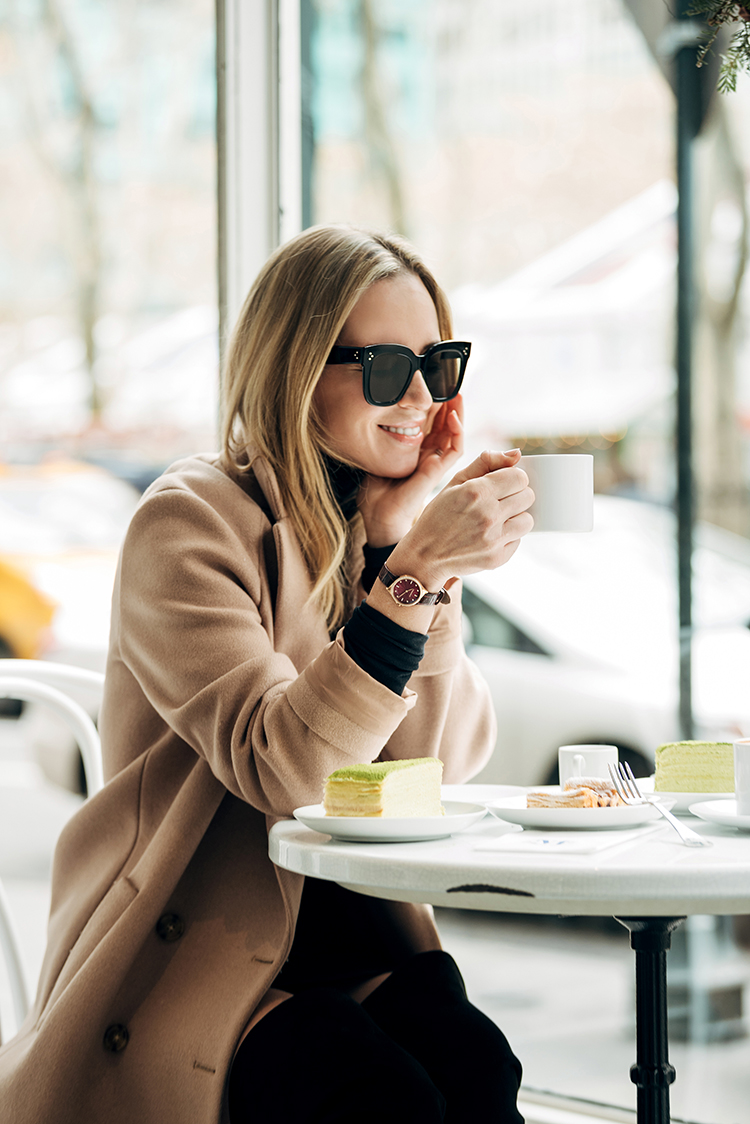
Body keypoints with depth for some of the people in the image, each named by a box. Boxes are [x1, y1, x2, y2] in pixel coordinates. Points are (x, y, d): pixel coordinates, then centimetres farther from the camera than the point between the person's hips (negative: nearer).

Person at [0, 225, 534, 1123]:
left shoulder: (397, 516, 9)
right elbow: (278, 766, -23)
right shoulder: (190, 523, -10)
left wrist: (398, 539, -10)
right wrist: (412, 574, -31)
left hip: (356, 926, 5)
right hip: (197, 948, -5)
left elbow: (442, 763, -2)